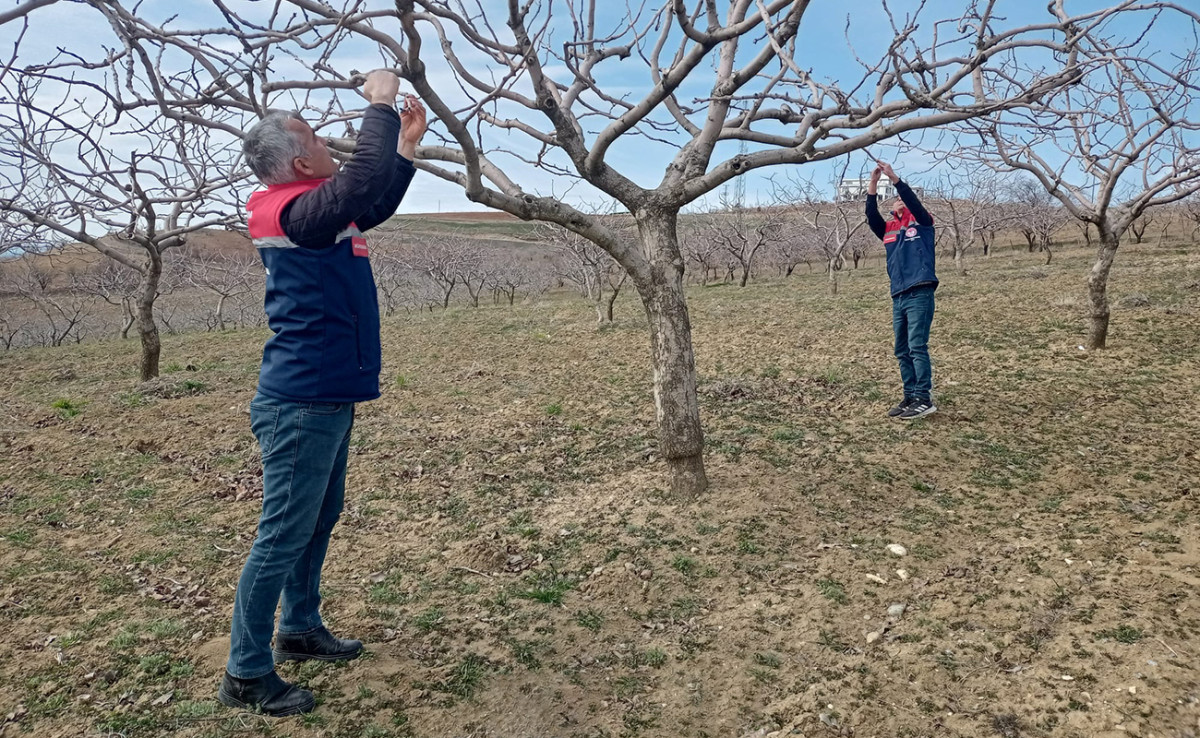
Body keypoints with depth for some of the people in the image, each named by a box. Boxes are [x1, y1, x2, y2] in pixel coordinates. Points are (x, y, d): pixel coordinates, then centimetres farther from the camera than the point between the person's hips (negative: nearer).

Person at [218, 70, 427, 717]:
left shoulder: (318, 212, 12)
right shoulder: (296, 211, -18)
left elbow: (375, 206, 26)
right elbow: (364, 177, -31)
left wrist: (406, 143, 19)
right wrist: (380, 103, -16)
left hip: (324, 399, 10)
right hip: (302, 403, -10)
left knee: (319, 520, 20)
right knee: (283, 535, -2)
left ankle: (300, 629, 36)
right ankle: (246, 673, 11)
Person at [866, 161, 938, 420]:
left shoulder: (922, 222, 7)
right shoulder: (888, 229, 17)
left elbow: (913, 200, -9)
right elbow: (871, 216, 3)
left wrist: (893, 177, -11)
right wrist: (873, 183, -5)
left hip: (920, 294, -6)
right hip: (898, 297, 6)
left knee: (917, 347, -11)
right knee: (902, 352, 7)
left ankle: (924, 399, -9)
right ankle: (910, 397, 13)